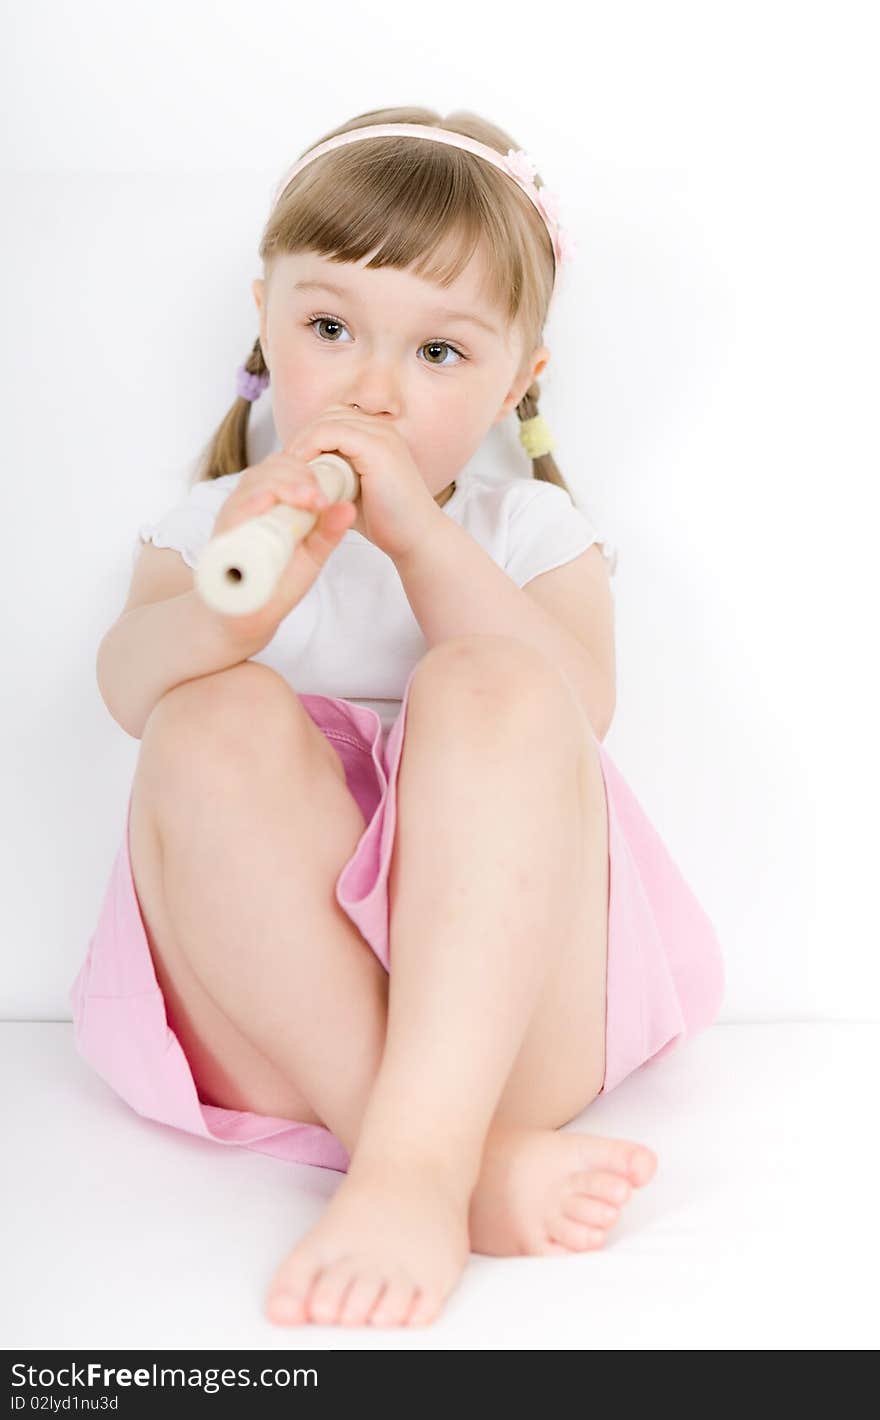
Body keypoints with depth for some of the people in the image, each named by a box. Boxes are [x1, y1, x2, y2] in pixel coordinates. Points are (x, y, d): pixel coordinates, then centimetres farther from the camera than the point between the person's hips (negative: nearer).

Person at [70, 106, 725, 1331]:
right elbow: (129, 686, -8)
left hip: (511, 1000, 0)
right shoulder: (220, 523, 16)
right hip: (273, 1020, 1)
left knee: (490, 684, -25)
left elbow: (575, 712, -8)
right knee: (219, 723, -25)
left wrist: (422, 535, -18)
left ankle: (413, 1164, -38)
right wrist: (231, 603, -30)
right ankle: (479, 1158, -34)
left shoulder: (530, 530, 14)